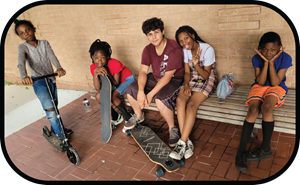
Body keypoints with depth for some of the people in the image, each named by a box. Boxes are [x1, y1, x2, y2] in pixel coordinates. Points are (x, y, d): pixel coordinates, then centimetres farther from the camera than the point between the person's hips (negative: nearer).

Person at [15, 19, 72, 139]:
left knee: (54, 106, 15)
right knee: (49, 108, -15)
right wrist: (24, 77, -46)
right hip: (38, 81, -4)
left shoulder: (44, 43, 3)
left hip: (50, 78, 4)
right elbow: (21, 63, -24)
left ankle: (55, 128, 36)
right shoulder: (22, 47, -5)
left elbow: (52, 56, -15)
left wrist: (59, 68, -37)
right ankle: (60, 134, -4)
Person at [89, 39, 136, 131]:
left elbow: (116, 83, -25)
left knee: (113, 95, -31)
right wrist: (95, 74, -40)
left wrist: (107, 74, -40)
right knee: (99, 96, -17)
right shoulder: (93, 67, -17)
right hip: (113, 82, 6)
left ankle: (128, 118, -9)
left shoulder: (115, 64, -31)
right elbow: (97, 88, -23)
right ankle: (115, 117, 5)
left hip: (127, 79, -6)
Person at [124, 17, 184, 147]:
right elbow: (143, 71, -7)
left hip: (174, 80, -7)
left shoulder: (174, 49, -24)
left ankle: (173, 129, -11)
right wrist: (141, 91, -25)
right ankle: (139, 116, 22)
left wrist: (150, 94, -28)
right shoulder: (148, 50, -2)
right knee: (131, 90, -4)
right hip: (156, 78, 7)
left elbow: (167, 76, -26)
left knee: (160, 100, -36)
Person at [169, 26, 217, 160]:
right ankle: (187, 142, -26)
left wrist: (196, 64, -31)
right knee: (180, 100, -26)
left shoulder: (207, 49, -16)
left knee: (191, 104, -31)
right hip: (192, 80, 5)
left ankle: (182, 143, -27)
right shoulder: (185, 51, 1)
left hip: (207, 82, -4)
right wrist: (186, 85, -16)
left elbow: (206, 75, -14)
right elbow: (187, 72, 3)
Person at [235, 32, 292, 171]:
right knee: (253, 109, -28)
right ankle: (241, 152, -26)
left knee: (266, 107, -34)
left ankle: (265, 149, -16)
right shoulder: (256, 58, -8)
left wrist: (271, 62, -23)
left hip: (277, 88, -1)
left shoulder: (285, 58, -12)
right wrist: (265, 62, -21)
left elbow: (275, 83, -16)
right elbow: (260, 82, -12)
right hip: (259, 86, 2)